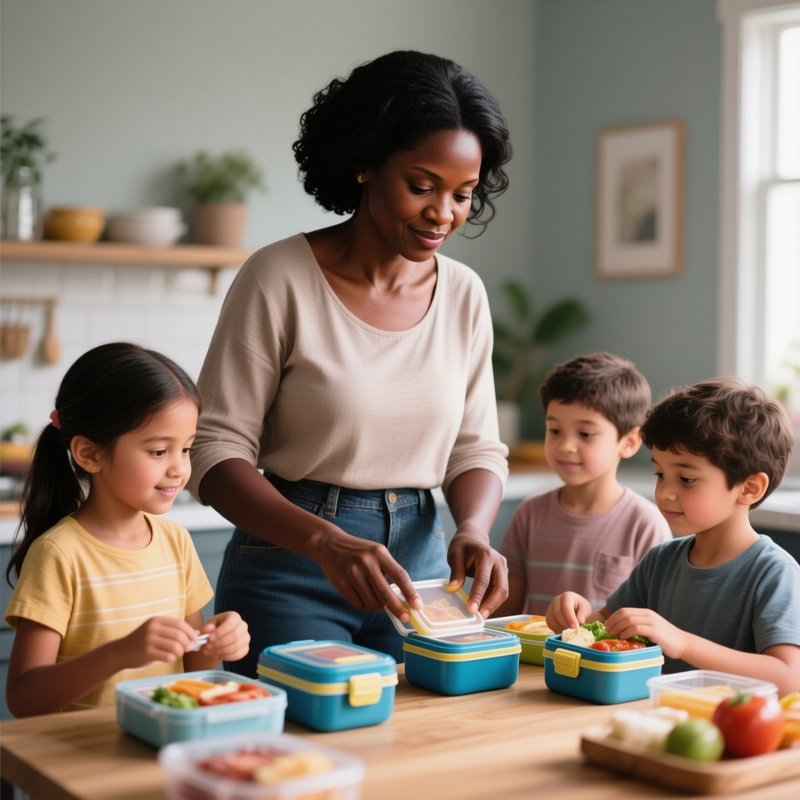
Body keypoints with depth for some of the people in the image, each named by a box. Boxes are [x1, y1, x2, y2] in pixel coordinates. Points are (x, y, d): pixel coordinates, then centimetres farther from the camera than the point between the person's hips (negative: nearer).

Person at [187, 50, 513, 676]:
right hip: (291, 565, -4)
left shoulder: (464, 294, 3)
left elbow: (477, 450, 8)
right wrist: (327, 541, -27)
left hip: (419, 560, 4)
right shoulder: (280, 279, -12)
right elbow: (217, 455, -13)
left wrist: (473, 529, -14)